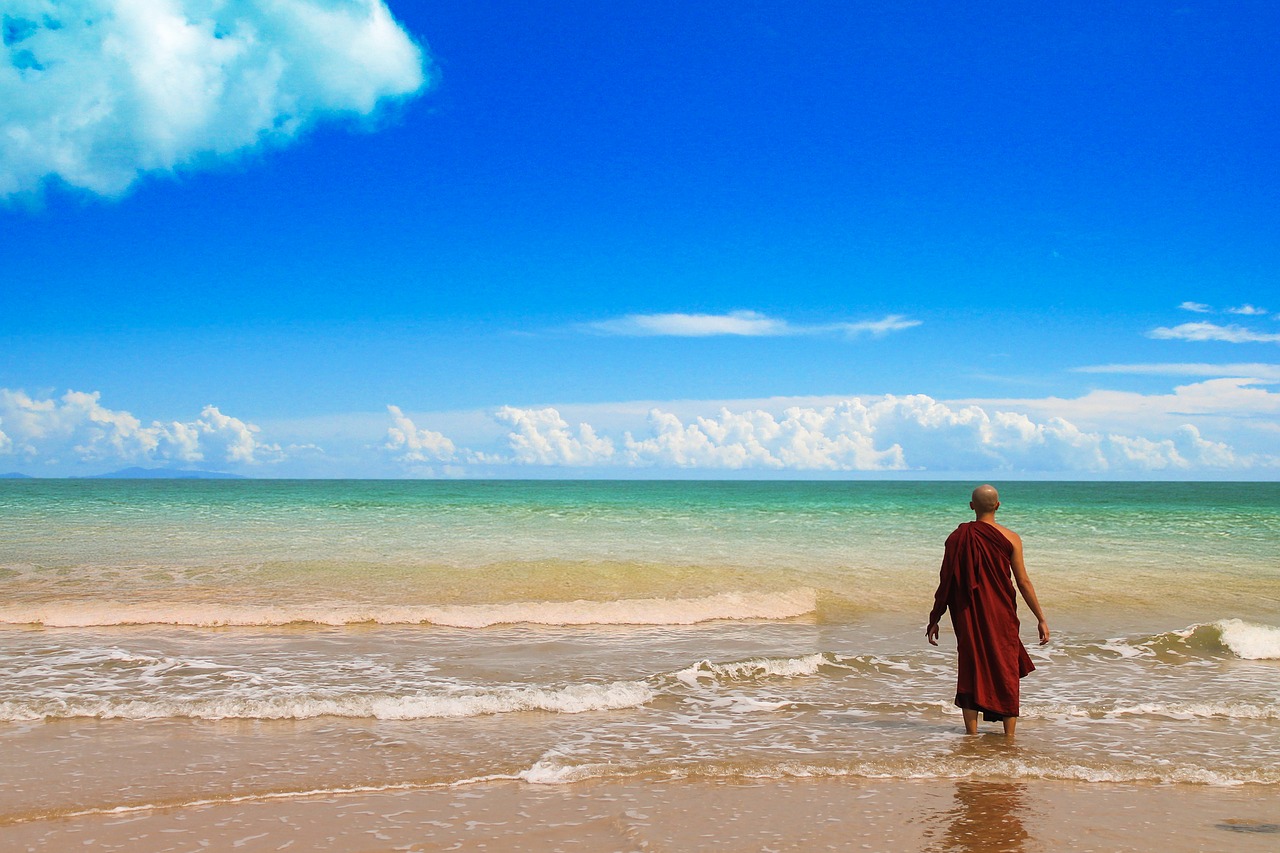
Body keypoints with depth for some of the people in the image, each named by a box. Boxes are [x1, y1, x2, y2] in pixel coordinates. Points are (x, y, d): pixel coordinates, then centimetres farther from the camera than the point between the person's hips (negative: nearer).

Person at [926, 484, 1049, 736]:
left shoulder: (958, 537, -3)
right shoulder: (1010, 538, -4)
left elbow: (946, 582, -2)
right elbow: (1023, 582, -5)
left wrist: (934, 620, 6)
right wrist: (1041, 619, 1)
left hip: (968, 616, 1)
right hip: (1001, 616, 0)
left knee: (971, 670, 8)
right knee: (1007, 671, 10)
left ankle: (972, 734, 7)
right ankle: (1009, 735, 12)